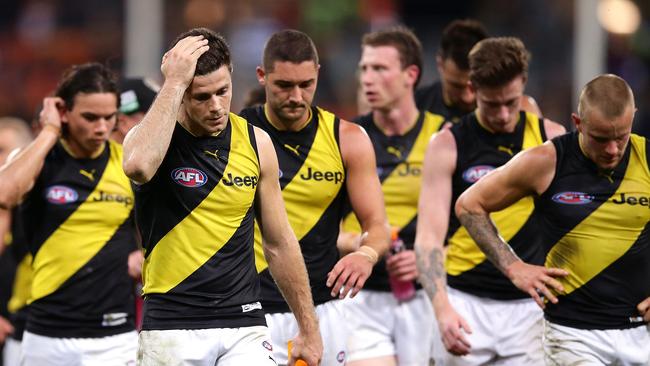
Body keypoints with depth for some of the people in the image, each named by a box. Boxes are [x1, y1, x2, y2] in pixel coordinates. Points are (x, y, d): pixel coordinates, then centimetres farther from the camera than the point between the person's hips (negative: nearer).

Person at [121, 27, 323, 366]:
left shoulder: (256, 143, 5)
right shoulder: (152, 135, -6)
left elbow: (279, 243, 13)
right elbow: (138, 165, -33)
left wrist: (308, 328, 14)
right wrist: (174, 82, -26)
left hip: (244, 327, 2)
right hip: (172, 329, -2)